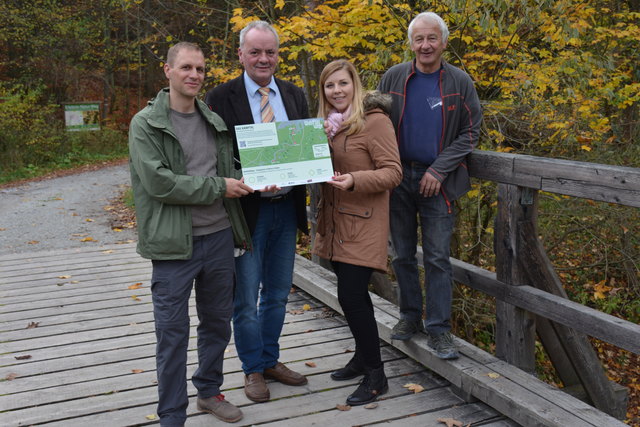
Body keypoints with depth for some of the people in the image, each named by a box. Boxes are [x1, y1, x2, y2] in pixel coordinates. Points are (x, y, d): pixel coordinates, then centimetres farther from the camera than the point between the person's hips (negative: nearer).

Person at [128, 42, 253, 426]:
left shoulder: (214, 121, 11)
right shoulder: (146, 124, -6)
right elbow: (157, 181, -17)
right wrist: (218, 188, -15)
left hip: (219, 237, 6)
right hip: (175, 244, -5)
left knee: (218, 322, 17)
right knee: (173, 333, 1)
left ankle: (209, 391, 38)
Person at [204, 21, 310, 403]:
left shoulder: (295, 95, 8)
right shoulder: (221, 98, -7)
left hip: (287, 208, 5)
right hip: (248, 210, -5)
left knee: (278, 293, 17)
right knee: (246, 298, 7)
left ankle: (271, 360, 35)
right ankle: (253, 369, 25)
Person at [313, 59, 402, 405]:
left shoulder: (374, 121, -11)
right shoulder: (328, 124, 11)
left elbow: (393, 172, -14)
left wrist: (355, 180, -29)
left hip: (363, 225, -7)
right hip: (335, 223, 7)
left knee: (351, 296, -9)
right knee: (353, 294, 16)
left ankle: (376, 376, 6)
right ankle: (362, 357, 33)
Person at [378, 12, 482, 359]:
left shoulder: (460, 82, -2)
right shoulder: (393, 77, 2)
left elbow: (470, 132, -2)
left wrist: (439, 170, -11)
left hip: (437, 181, -2)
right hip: (399, 177, 2)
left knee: (437, 258, -2)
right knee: (402, 254, 10)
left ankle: (439, 328, 7)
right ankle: (410, 316, 25)